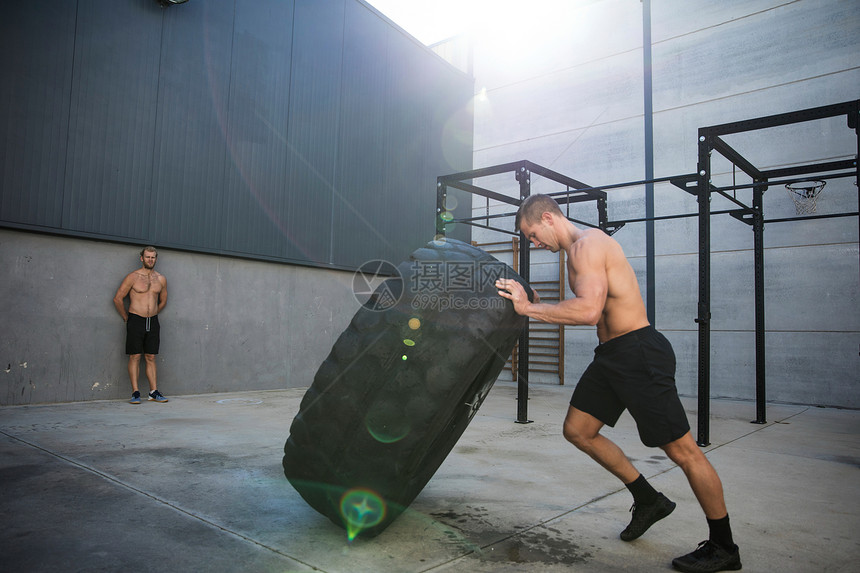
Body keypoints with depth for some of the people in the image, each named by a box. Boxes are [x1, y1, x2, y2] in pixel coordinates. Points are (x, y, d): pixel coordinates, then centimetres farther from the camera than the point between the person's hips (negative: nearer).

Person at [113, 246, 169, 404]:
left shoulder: (161, 279, 8)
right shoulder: (133, 277, -4)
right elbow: (118, 298, -1)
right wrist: (126, 317, 3)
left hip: (153, 322, 4)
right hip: (135, 321, -4)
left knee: (151, 358, 6)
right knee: (135, 357, -3)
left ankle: (154, 392, 8)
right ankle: (135, 393, 0)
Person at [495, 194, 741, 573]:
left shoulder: (588, 243, -16)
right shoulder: (576, 251, 16)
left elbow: (589, 311, -30)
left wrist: (529, 308, -23)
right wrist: (535, 307, 7)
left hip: (640, 354, -10)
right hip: (610, 355, 11)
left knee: (682, 451, 0)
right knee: (577, 431, 13)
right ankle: (648, 500, 29)